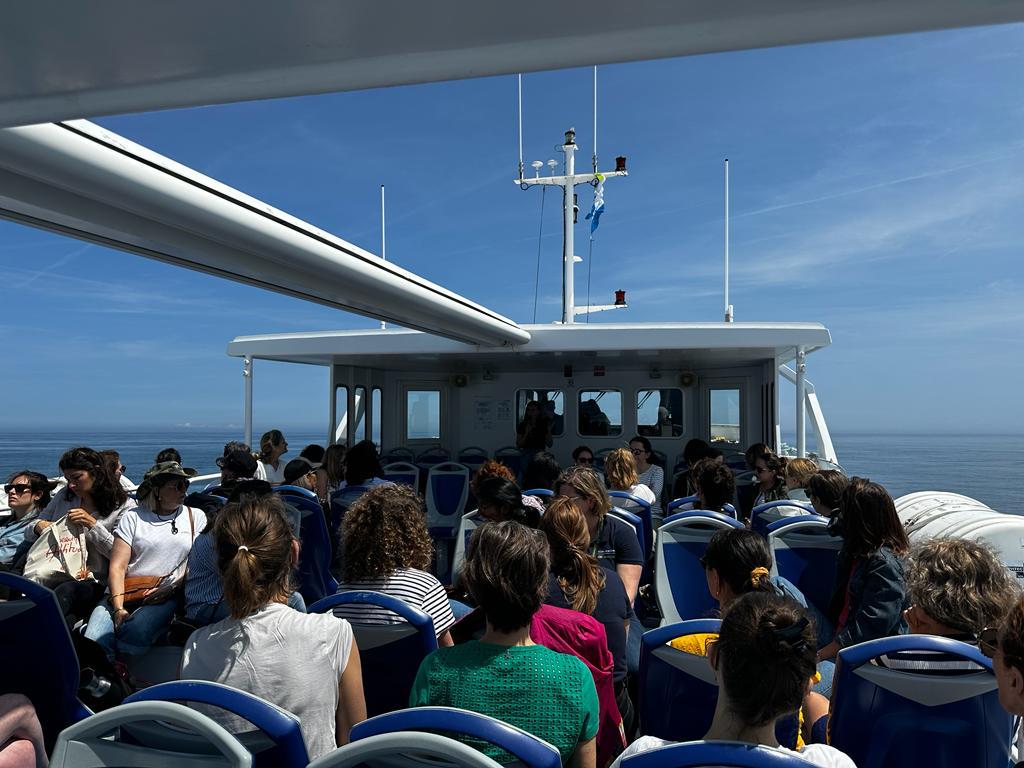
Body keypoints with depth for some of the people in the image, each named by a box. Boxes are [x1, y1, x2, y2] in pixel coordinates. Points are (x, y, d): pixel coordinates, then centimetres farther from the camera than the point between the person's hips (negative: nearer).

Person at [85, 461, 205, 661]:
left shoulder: (196, 517, 14)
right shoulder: (132, 518, 11)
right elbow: (117, 567, 2)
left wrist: (171, 589, -8)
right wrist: (118, 609, -11)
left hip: (166, 598, -1)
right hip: (126, 594, 1)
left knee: (134, 634, -30)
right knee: (93, 642, -27)